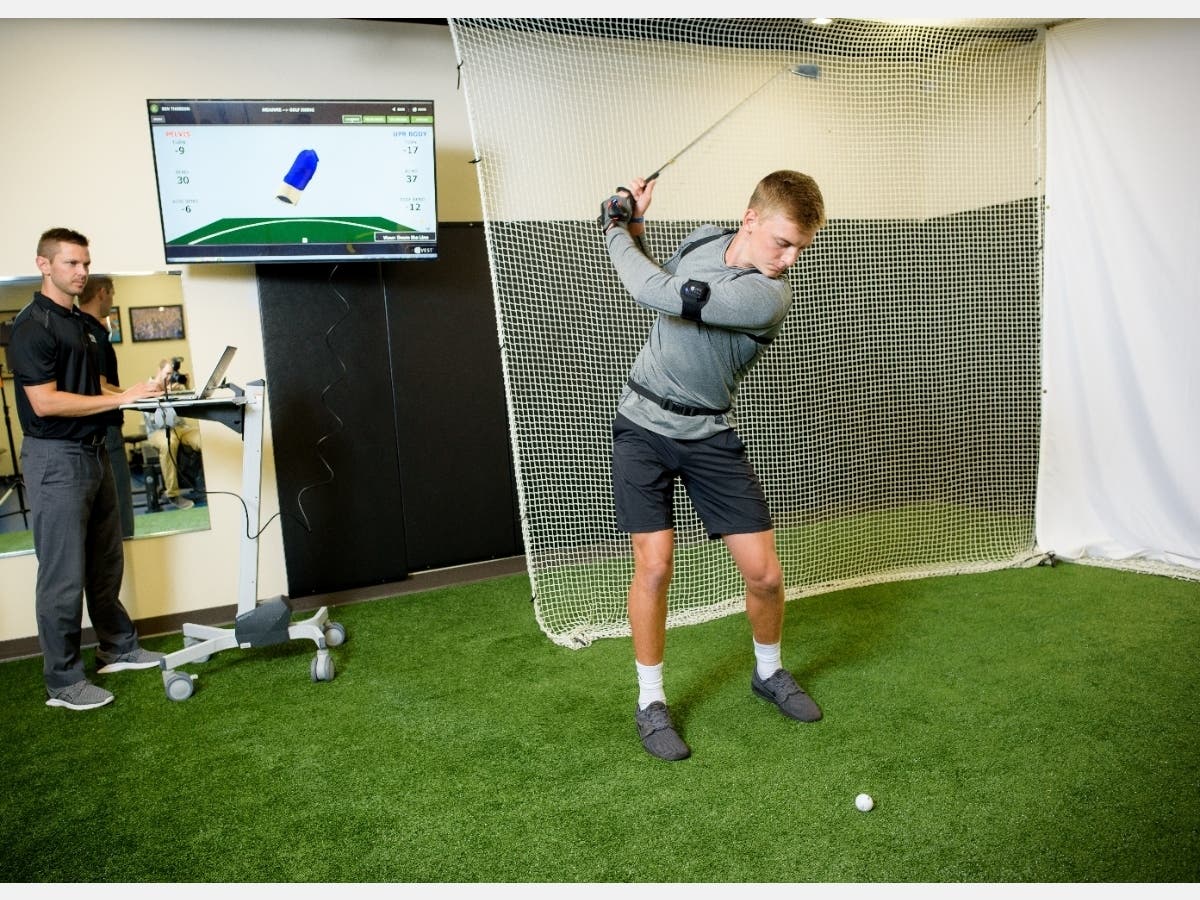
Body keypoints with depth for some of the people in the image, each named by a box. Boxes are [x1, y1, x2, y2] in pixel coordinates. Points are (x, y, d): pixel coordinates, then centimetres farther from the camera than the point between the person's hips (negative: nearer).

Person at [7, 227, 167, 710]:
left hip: (93, 452, 9)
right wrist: (120, 398, -22)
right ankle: (63, 682, 9)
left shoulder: (80, 323, 13)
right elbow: (45, 402, -21)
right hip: (56, 458, -9)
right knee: (63, 574, -2)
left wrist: (138, 393, 6)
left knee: (105, 564, 17)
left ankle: (118, 648, 31)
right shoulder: (32, 325, -14)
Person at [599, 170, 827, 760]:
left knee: (764, 572, -2)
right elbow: (660, 293, 15)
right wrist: (635, 228, -2)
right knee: (654, 566, -8)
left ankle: (768, 672, 30)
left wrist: (618, 231, -13)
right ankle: (650, 701, 13)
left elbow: (660, 294, -29)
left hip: (709, 435, -2)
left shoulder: (769, 297, -23)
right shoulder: (702, 240, -4)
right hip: (643, 423, 2)